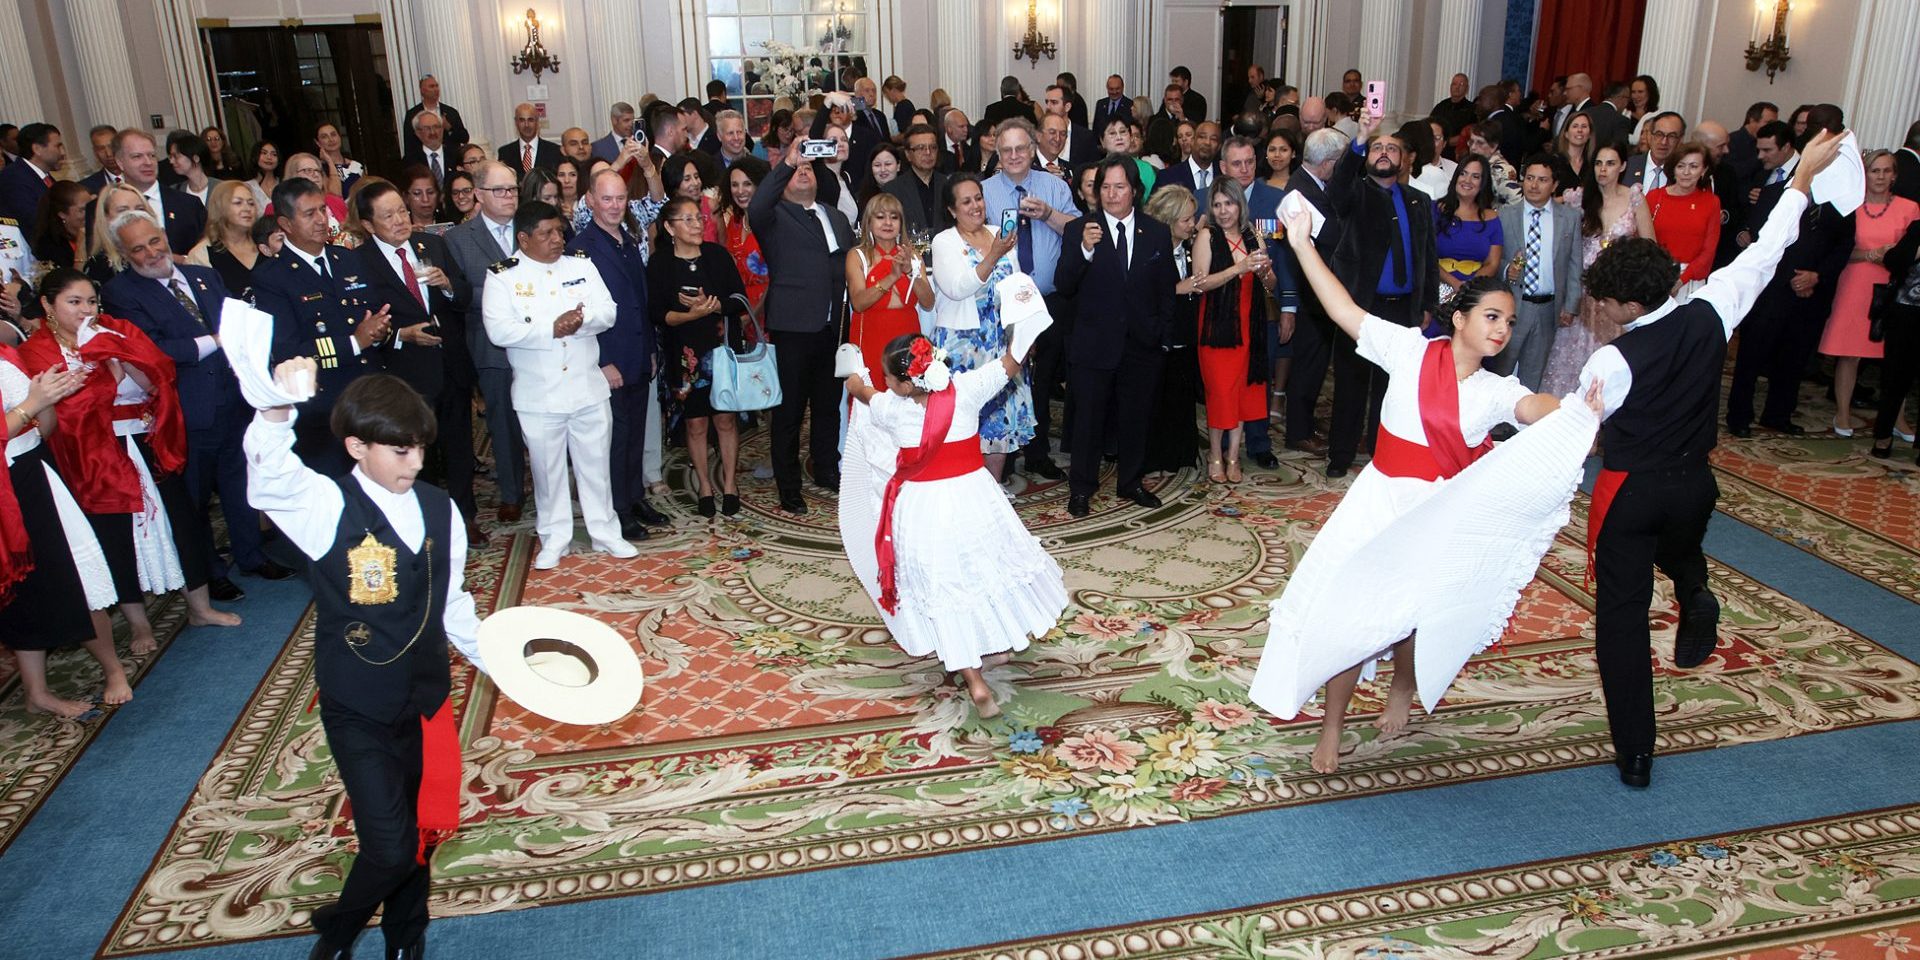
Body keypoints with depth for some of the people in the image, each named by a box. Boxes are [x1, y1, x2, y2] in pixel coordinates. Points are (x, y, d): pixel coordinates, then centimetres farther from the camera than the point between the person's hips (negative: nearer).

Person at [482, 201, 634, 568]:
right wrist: (551, 328, -20)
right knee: (547, 469, 9)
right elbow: (498, 330, -16)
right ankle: (554, 540, 23)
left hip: (588, 389, 2)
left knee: (595, 465, 11)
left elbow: (607, 312, -2)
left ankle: (605, 532, 24)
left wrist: (580, 320, -22)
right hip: (538, 396, -2)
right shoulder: (502, 276, -4)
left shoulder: (581, 266, 6)